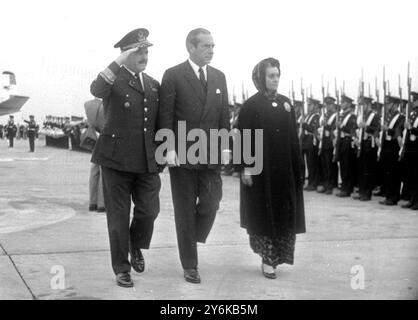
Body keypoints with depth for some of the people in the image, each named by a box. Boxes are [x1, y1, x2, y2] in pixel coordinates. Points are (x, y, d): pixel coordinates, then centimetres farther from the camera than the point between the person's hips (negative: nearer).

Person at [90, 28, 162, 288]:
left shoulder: (154, 84, 13)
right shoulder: (114, 79, -5)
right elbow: (96, 90, -29)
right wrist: (120, 62, -34)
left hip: (147, 160, 4)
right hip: (117, 159, -4)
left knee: (149, 210, 0)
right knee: (118, 216, 4)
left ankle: (136, 247, 31)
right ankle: (121, 268, 19)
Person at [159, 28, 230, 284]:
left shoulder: (219, 77, 10)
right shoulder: (173, 76, -4)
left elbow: (224, 115, 11)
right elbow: (166, 116, -7)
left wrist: (225, 146, 3)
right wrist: (169, 148, -13)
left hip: (211, 154, 4)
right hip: (182, 154, -3)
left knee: (210, 205, -4)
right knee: (185, 210, 5)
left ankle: (193, 239, 27)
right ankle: (190, 265, 16)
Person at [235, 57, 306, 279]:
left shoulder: (285, 103, 9)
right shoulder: (251, 106, -4)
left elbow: (293, 137, 9)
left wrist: (297, 167, 5)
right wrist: (245, 167, -14)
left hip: (284, 169, 5)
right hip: (261, 169, -5)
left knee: (284, 214, 6)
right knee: (263, 213, 1)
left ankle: (274, 256, 20)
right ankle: (267, 258, 10)